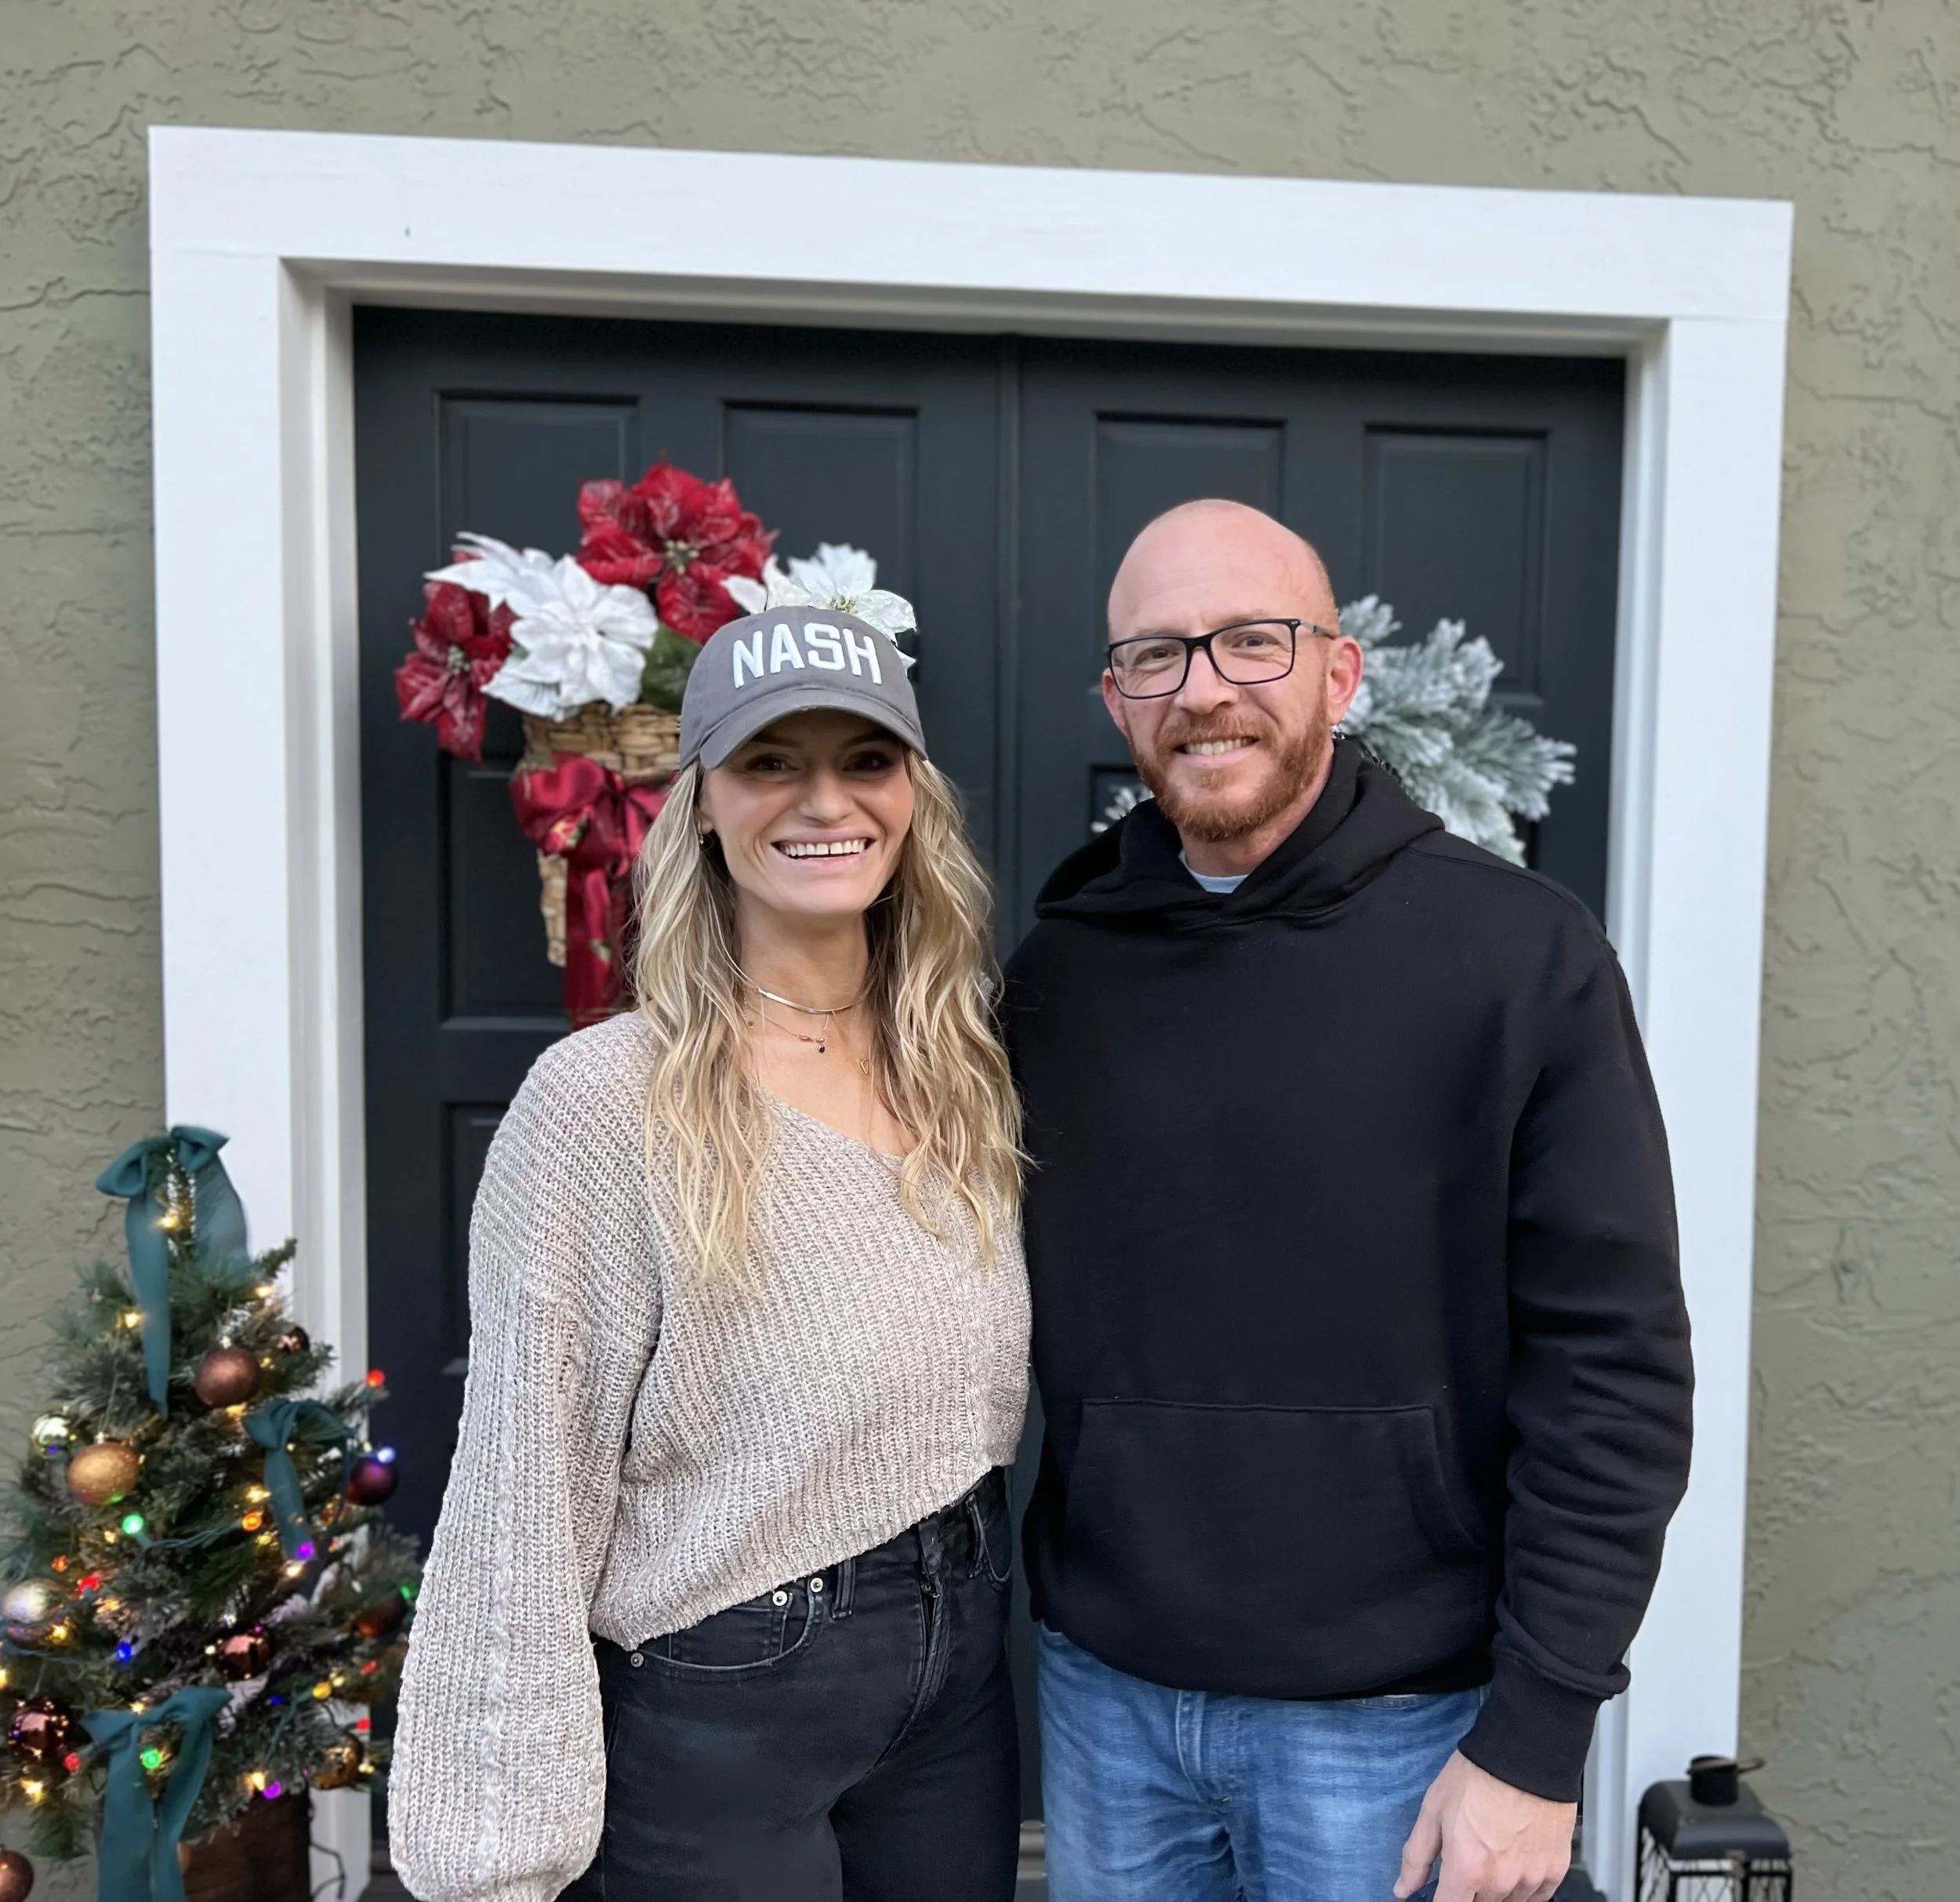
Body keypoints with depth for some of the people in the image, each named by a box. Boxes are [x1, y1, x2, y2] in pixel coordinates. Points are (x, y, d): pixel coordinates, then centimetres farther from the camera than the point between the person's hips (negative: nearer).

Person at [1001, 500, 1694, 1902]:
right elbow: (1020, 1309, 5)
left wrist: (1536, 1736, -10)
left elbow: (1612, 1367, -11)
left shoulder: (1522, 956, -13)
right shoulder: (1059, 967, -2)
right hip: (1106, 1689, 3)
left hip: (1394, 1718, -3)